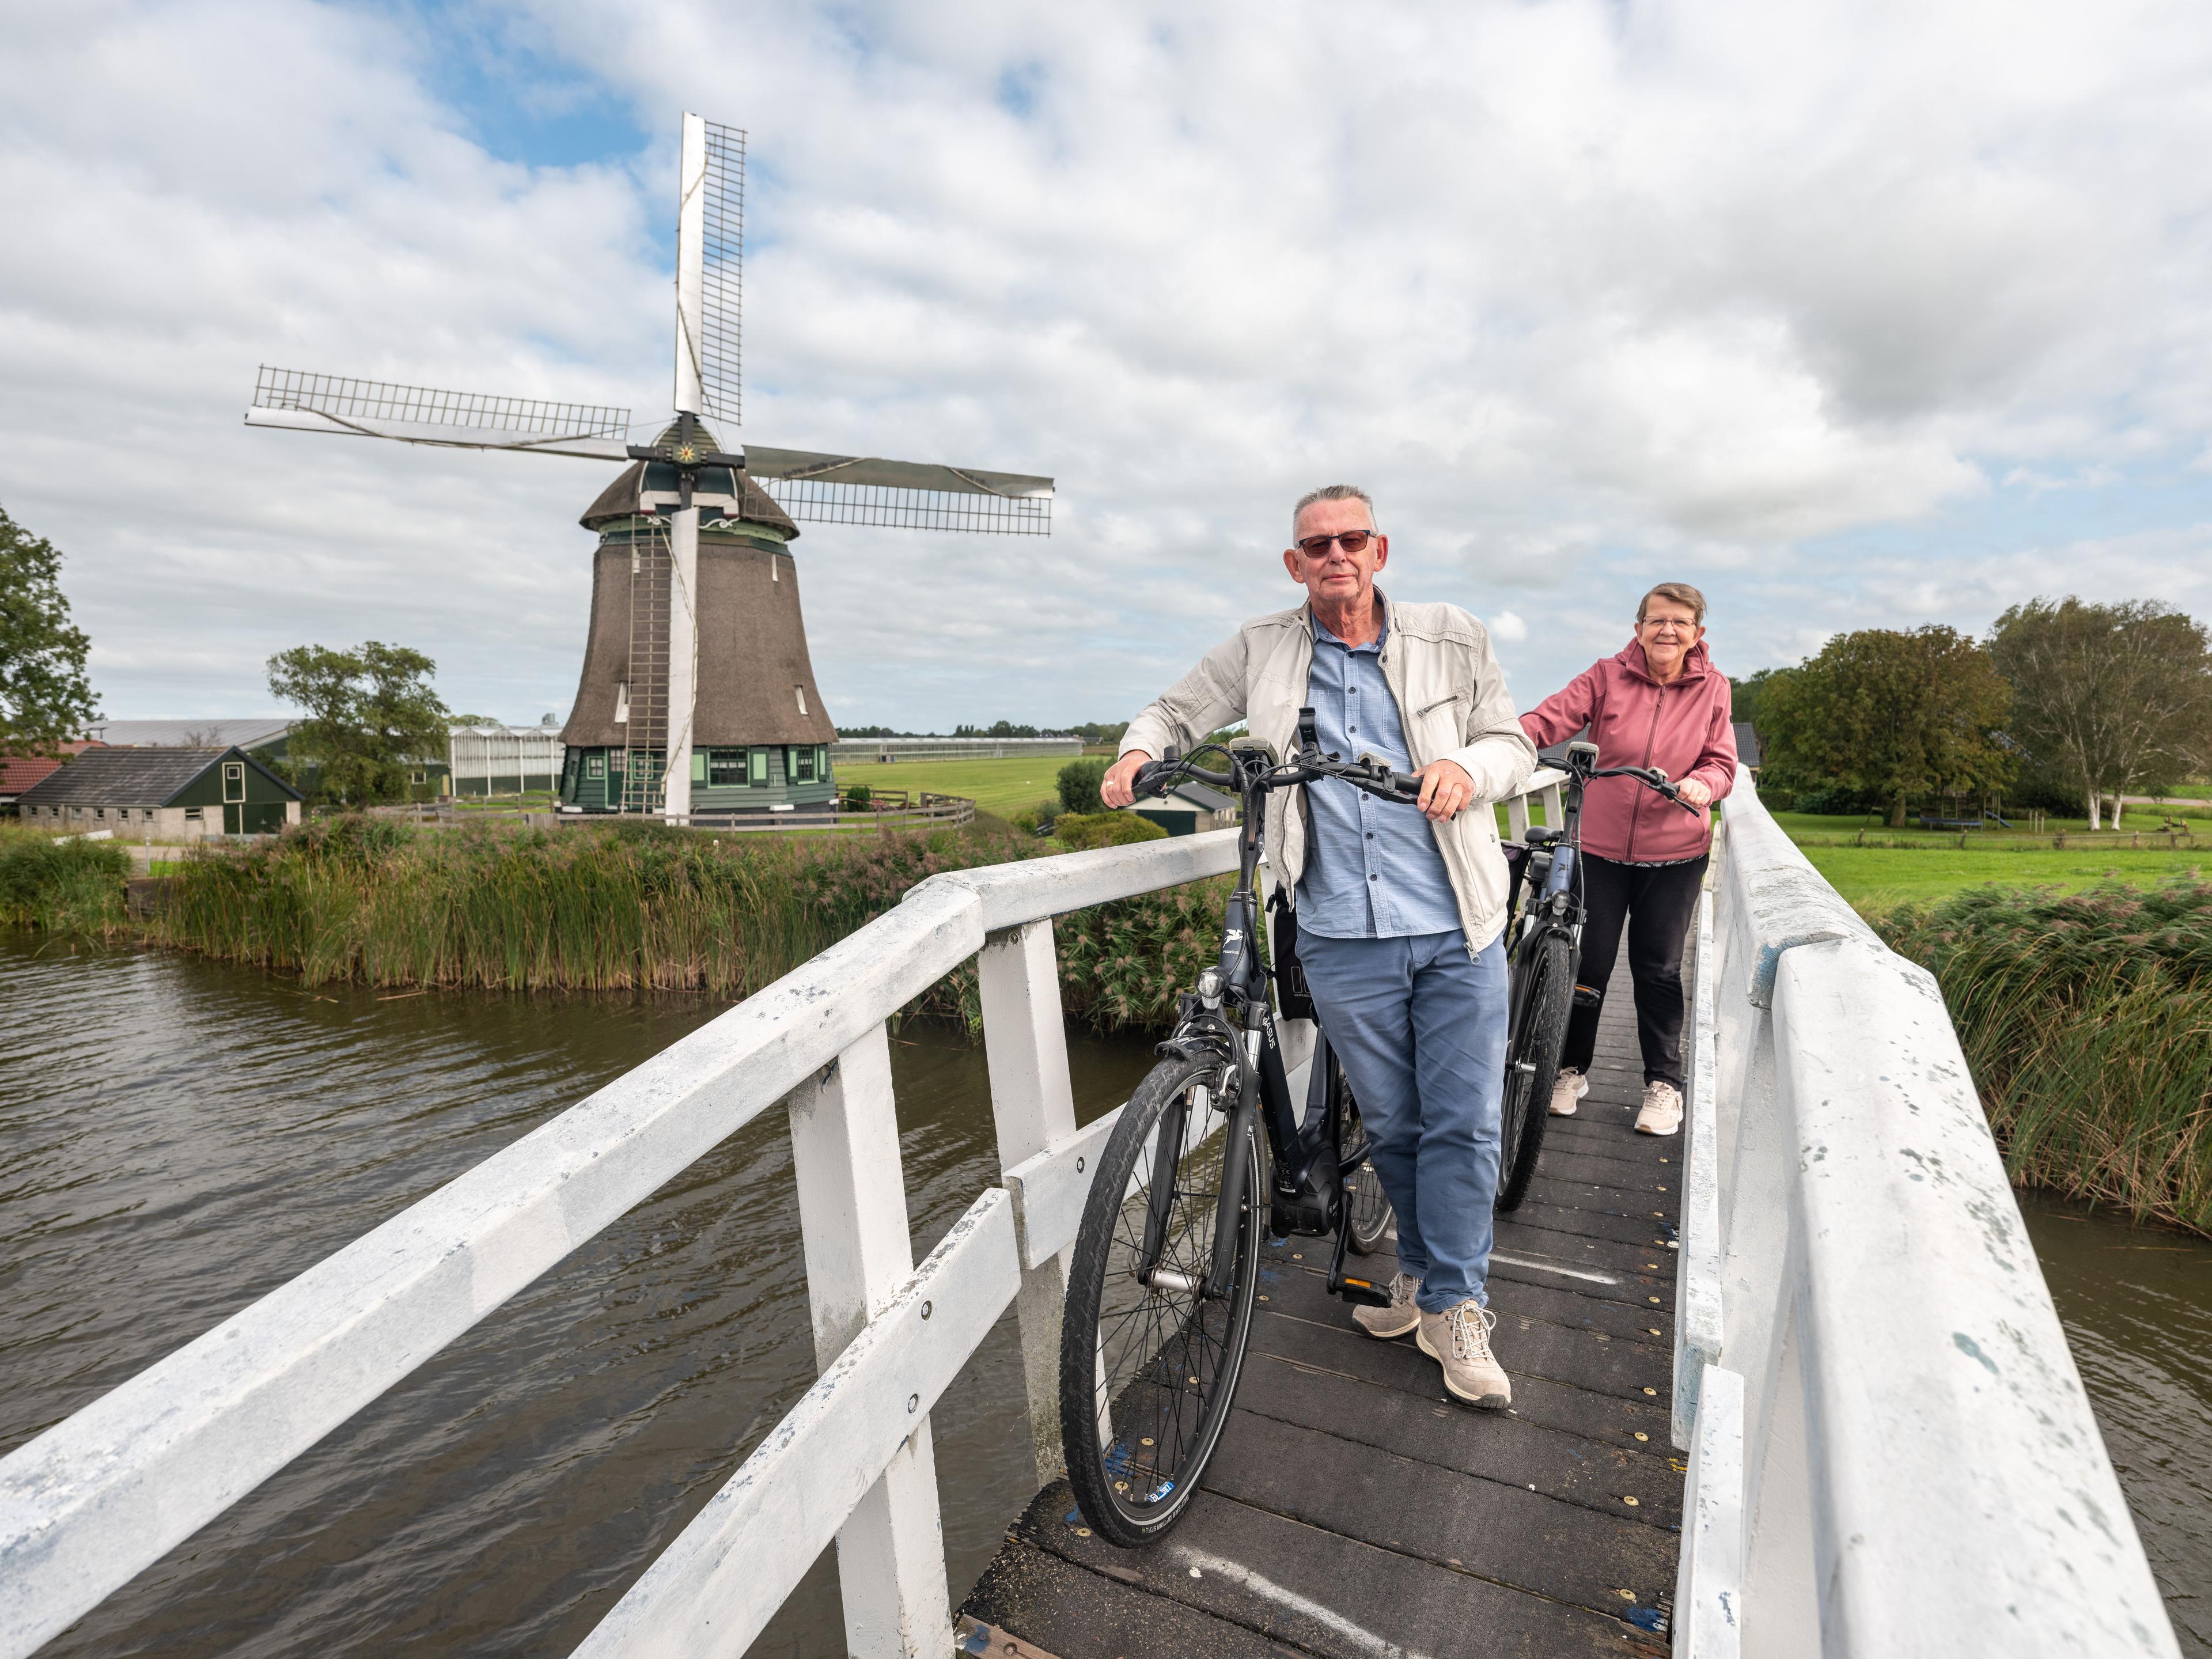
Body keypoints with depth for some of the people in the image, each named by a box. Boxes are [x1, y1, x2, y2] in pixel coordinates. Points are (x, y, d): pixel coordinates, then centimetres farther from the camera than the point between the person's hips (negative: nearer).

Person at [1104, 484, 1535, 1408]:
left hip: (1457, 928, 0)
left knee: (1463, 1122, 4)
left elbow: (1515, 746, 9)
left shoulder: (1452, 640, 4)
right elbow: (1180, 711, 14)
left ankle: (1453, 1307, 23)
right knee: (1390, 1123, 12)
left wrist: (1468, 766, -13)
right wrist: (1139, 751, -7)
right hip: (1342, 941, 0)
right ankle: (1421, 1267, 37)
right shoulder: (1261, 650, 5)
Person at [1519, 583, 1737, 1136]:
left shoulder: (1712, 688, 0)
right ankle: (1572, 1068, 25)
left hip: (1675, 853, 1)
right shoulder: (1608, 676, -5)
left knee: (1659, 969, 7)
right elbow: (1552, 718, -14)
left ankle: (1664, 1083, 25)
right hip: (1601, 846, 0)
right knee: (1588, 962, 5)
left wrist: (1702, 784, -19)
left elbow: (1723, 762, 4)